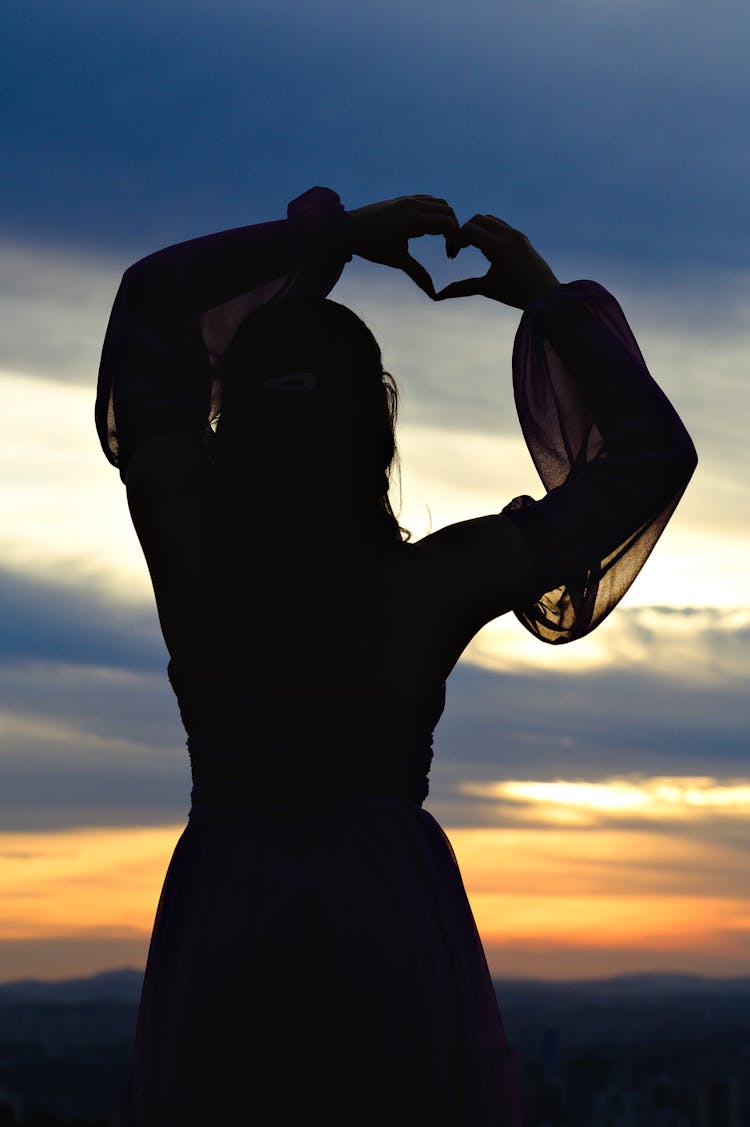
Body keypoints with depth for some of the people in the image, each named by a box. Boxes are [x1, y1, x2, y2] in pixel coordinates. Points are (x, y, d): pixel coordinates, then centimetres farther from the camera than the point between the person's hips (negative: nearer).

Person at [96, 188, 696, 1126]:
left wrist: (336, 232, 7)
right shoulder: (435, 587, -12)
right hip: (395, 943, -1)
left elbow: (154, 295, 5)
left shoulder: (187, 546, -8)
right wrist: (550, 301, 1)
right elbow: (652, 454, -3)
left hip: (220, 942, 1)